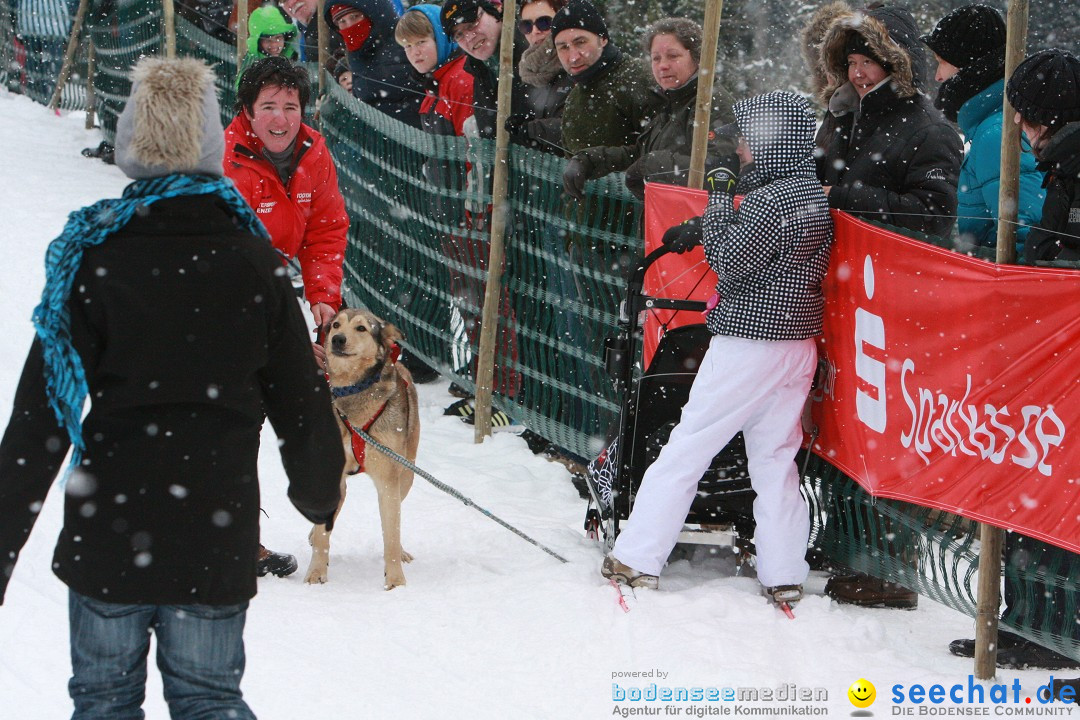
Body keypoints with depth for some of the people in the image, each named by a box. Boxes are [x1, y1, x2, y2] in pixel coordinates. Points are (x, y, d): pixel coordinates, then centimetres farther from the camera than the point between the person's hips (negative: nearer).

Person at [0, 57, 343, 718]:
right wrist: (319, 492, 23)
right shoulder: (254, 261, -4)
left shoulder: (94, 256, -10)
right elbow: (300, 396, 3)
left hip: (107, 533, -1)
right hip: (219, 533, 2)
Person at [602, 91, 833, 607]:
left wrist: (718, 201, -10)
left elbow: (730, 265, -15)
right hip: (799, 343, 8)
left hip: (748, 345, -8)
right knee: (776, 460, 11)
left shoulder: (769, 201, -19)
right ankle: (783, 577, 8)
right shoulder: (815, 196, 9)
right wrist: (701, 230, 18)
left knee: (686, 449, -1)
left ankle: (637, 560, 2)